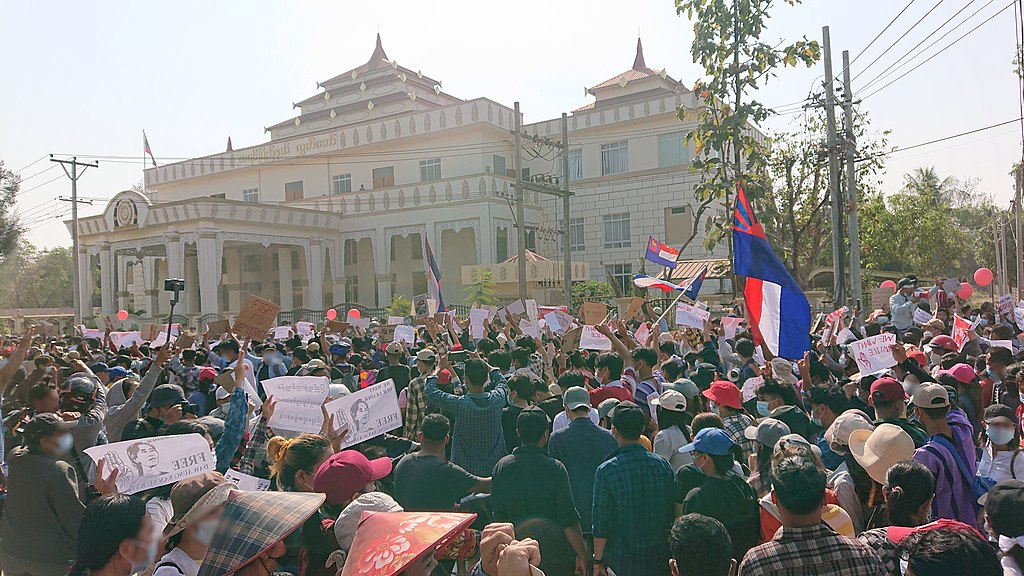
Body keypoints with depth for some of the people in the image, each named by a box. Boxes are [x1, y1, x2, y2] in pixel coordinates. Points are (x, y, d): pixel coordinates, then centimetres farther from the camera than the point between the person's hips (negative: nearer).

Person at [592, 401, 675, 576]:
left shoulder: (606, 471, -17)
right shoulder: (663, 465, -6)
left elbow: (601, 523, -13)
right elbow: (673, 515, 2)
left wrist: (598, 561, -1)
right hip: (660, 560, 3)